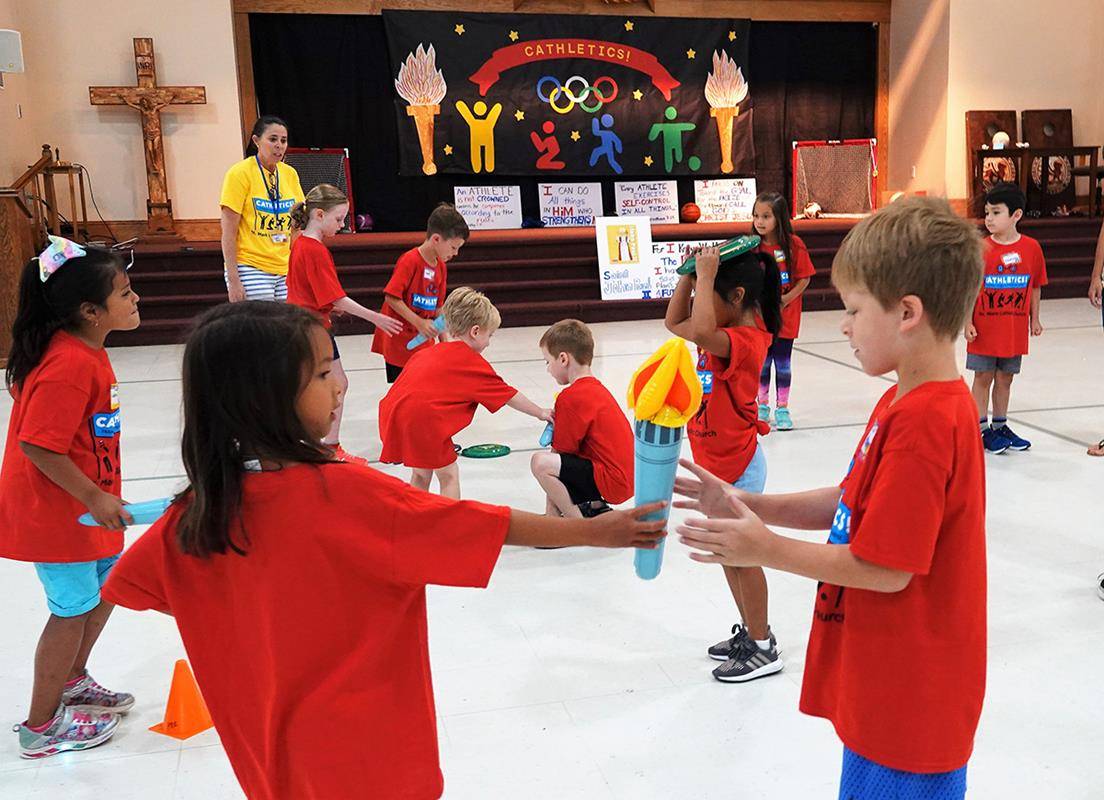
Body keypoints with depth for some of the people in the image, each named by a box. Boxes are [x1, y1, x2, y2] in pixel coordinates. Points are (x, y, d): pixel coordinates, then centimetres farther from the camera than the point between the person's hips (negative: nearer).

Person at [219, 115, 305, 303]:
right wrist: (233, 280, -14)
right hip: (251, 269, -5)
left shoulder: (290, 174, 10)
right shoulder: (240, 173, -6)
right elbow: (228, 232, -9)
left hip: (286, 270, 5)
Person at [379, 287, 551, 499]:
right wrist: (541, 413, 26)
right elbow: (509, 395, 14)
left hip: (391, 411, 7)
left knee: (421, 473, 24)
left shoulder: (426, 353, 25)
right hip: (423, 417, -7)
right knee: (448, 475, 9)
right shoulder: (474, 363, 7)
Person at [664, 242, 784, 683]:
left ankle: (763, 648, 15)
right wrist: (690, 275, 1)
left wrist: (705, 276, -32)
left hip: (736, 466, -10)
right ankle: (750, 631, 32)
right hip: (717, 463, 10)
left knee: (742, 555, 2)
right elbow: (675, 323, 13)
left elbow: (700, 332, -44)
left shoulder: (744, 340, -24)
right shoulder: (730, 332, 5)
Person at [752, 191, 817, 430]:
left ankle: (782, 408, 19)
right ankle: (762, 406, 26)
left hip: (786, 315, -2)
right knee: (762, 362, 11)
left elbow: (804, 278, -7)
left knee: (783, 363, 7)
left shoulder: (794, 244, -10)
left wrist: (785, 299, -18)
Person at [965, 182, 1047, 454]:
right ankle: (981, 430, 14)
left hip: (1015, 329, 2)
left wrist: (1034, 319, 11)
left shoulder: (1031, 247, -2)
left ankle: (1000, 426, 27)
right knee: (983, 378, 4)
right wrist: (967, 322, -10)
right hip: (984, 328, -2)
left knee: (1005, 379, 13)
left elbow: (1035, 286, 8)